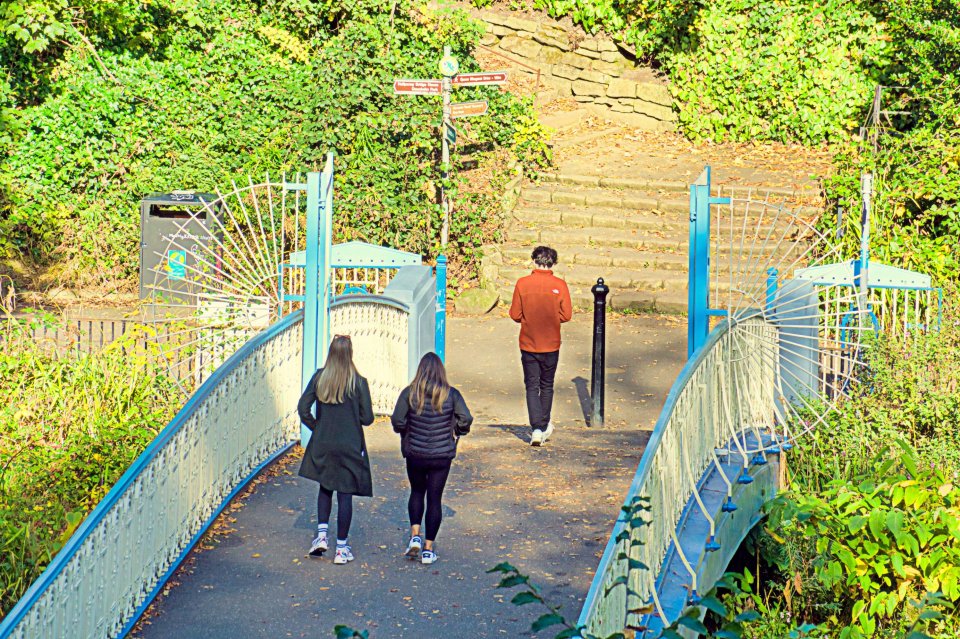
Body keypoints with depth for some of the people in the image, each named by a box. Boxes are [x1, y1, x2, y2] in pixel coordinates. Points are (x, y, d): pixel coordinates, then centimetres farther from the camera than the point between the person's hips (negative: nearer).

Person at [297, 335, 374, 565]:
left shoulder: (319, 378, -5)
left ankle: (321, 534, 11)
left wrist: (317, 427, 10)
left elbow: (303, 409, -5)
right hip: (350, 446, -3)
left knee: (325, 488, 23)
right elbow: (367, 418, -9)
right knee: (345, 494, 5)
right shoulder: (358, 382, -12)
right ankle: (342, 548, 9)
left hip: (322, 445, 3)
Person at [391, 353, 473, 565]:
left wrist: (406, 432, 9)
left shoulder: (409, 393, -8)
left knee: (417, 492, 23)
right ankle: (428, 549, 10)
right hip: (442, 455, 0)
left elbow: (397, 421, -12)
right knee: (435, 498, 8)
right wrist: (456, 433, 7)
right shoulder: (451, 394, -7)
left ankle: (415, 536, 7)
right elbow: (466, 419, -12)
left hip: (415, 454, 0)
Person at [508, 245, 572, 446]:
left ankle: (536, 429, -8)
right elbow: (566, 315, -7)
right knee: (547, 386, 17)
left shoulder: (522, 283, -8)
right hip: (551, 345, 1)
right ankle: (544, 427, 25)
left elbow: (515, 314, -6)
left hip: (528, 344, -1)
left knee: (532, 386, 4)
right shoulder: (560, 285, -8)